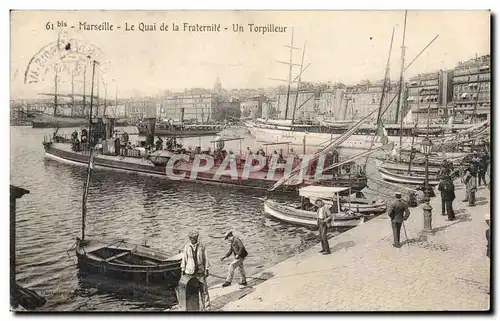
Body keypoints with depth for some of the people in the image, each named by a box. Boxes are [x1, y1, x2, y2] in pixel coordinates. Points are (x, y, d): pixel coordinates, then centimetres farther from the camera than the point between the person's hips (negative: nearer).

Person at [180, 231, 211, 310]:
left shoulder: (201, 246, -3)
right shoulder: (186, 247, -4)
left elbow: (205, 258, 2)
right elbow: (184, 259, 4)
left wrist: (206, 269, 0)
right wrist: (183, 271, 5)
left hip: (200, 271, 0)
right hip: (190, 271, 0)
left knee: (204, 289, -1)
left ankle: (206, 307, 6)